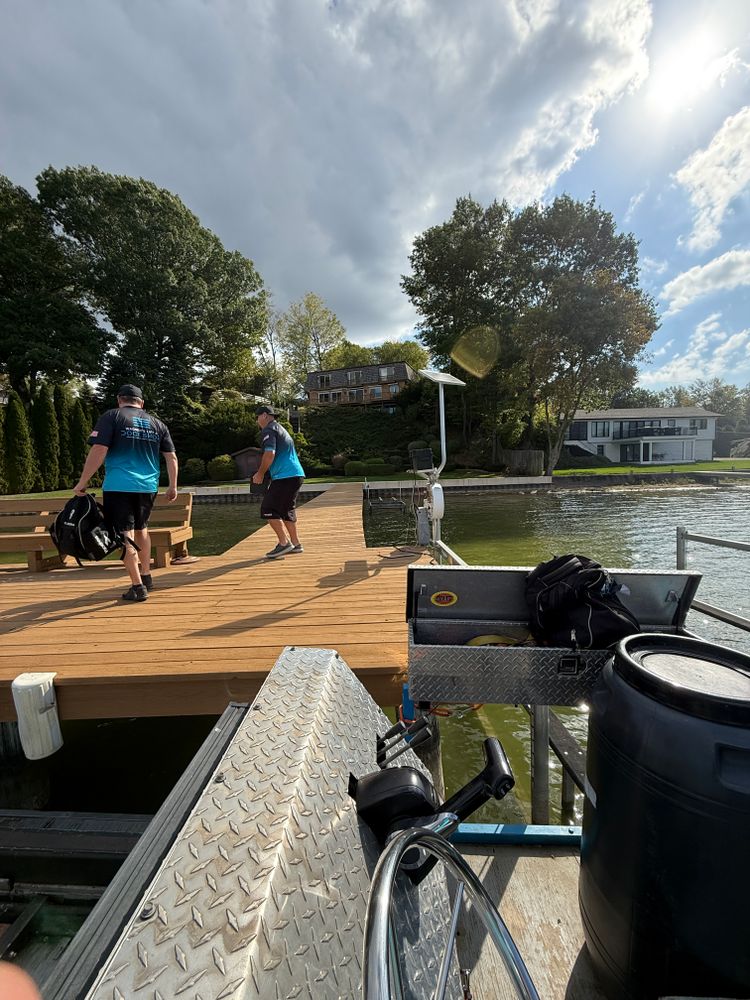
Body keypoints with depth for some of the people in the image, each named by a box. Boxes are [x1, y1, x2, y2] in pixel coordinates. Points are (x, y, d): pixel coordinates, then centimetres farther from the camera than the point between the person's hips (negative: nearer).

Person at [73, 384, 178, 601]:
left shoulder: (111, 417, -1)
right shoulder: (157, 424, 11)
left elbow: (98, 451, -11)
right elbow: (171, 457, 7)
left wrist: (82, 482, -5)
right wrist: (173, 486, 14)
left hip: (119, 486, -4)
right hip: (148, 486, 5)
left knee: (125, 535, 1)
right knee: (141, 529, 22)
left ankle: (138, 586, 1)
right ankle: (146, 576, 28)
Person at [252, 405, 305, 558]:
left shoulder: (268, 430, -5)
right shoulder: (280, 429, 25)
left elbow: (269, 454, -19)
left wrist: (260, 474, -7)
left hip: (285, 476, -10)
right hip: (296, 474, 10)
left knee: (268, 509, -5)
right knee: (285, 510, 16)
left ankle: (284, 543, -5)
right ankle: (295, 544, 20)